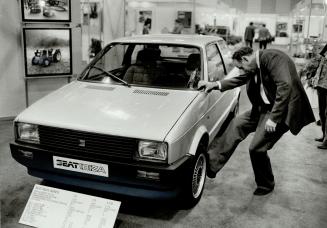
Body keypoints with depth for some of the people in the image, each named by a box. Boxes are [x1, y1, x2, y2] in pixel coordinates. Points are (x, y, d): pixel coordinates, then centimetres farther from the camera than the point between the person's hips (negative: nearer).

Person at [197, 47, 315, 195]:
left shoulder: (272, 58, -21)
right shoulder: (255, 66, 7)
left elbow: (286, 86, -29)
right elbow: (239, 80, 18)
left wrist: (273, 118, -28)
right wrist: (215, 85, 4)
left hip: (282, 109, -9)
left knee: (257, 148, -6)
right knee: (237, 124, 4)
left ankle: (266, 185, 19)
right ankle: (212, 163, 7)